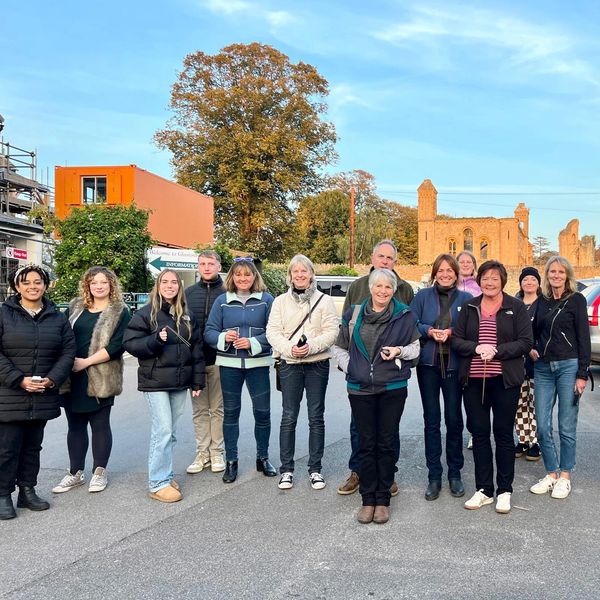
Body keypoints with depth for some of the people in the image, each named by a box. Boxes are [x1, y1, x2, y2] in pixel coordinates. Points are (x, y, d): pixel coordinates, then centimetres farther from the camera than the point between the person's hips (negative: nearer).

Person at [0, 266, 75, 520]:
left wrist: (52, 379, -8)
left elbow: (68, 351, 6)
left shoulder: (57, 318, 8)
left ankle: (28, 490, 26)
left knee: (32, 446, 14)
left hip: (43, 396, 4)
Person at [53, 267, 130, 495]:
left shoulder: (120, 312, -3)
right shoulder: (75, 307, 11)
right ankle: (75, 472, 23)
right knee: (75, 425, 12)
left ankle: (100, 472, 19)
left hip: (101, 379, -4)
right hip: (72, 378, 4)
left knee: (100, 425, 6)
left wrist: (86, 362, -17)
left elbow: (117, 345, -12)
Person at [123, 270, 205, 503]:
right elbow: (130, 343, -7)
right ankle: (158, 483, 0)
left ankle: (165, 474, 24)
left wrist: (198, 380, 9)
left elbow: (196, 348, 13)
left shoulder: (187, 315, 11)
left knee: (170, 432, 12)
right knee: (163, 430, -9)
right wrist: (156, 340, -22)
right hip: (155, 381, -5)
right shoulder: (146, 313, -4)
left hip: (180, 382, 5)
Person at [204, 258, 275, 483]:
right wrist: (223, 337, -17)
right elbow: (209, 331, 2)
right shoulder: (222, 301, 4)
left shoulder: (266, 300, 0)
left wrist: (253, 342, -18)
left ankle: (263, 458, 25)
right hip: (229, 364, 1)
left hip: (258, 364, -1)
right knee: (230, 412, 10)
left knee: (262, 412, 5)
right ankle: (231, 461, 22)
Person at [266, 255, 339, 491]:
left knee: (316, 418, 6)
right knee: (289, 417, 5)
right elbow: (273, 332, 0)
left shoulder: (324, 300, 1)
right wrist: (289, 348, -17)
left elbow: (332, 331, -5)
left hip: (317, 364, 0)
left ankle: (315, 469, 18)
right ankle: (286, 469, 15)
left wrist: (312, 346, -19)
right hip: (290, 365, 1)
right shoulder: (280, 301, 5)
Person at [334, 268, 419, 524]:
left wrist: (400, 351, -11)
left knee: (387, 443, 5)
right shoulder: (354, 314, 5)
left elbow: (415, 347, 9)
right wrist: (350, 369, 2)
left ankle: (382, 499, 17)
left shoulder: (404, 316, 2)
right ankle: (368, 499, 16)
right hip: (360, 388, 1)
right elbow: (340, 347, 13)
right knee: (366, 444, 6)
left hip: (393, 388, -1)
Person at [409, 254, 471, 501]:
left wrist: (451, 333, -16)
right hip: (428, 364, 0)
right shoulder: (423, 296, 5)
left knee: (454, 420, 5)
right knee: (431, 421, 4)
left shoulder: (465, 299, 4)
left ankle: (455, 474, 19)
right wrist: (429, 331, -16)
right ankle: (434, 476, 13)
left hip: (454, 366, 0)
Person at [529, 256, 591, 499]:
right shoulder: (542, 301, 11)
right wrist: (532, 349, 4)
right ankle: (551, 474, 17)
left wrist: (582, 374, -10)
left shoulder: (576, 300, -1)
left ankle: (564, 477, 15)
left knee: (566, 427, 2)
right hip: (543, 368, 4)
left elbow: (583, 338, -5)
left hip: (568, 366, -4)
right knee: (542, 426, 4)